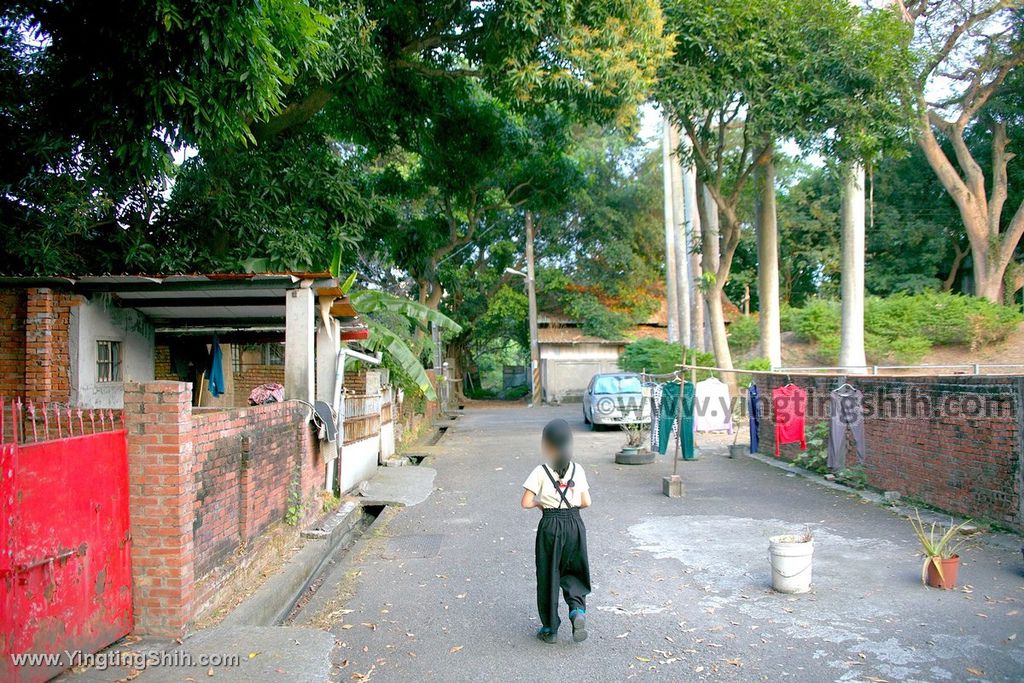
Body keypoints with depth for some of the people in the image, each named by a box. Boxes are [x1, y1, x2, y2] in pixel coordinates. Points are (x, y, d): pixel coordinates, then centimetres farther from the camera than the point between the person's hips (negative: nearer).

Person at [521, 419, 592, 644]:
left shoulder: (541, 471, -11)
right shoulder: (577, 470, -1)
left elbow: (526, 502, -13)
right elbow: (586, 502, 1)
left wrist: (540, 502, 6)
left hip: (550, 526, -3)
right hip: (574, 524, 3)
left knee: (548, 575, 10)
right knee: (572, 571, 19)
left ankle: (550, 628, 18)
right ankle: (577, 609, -6)